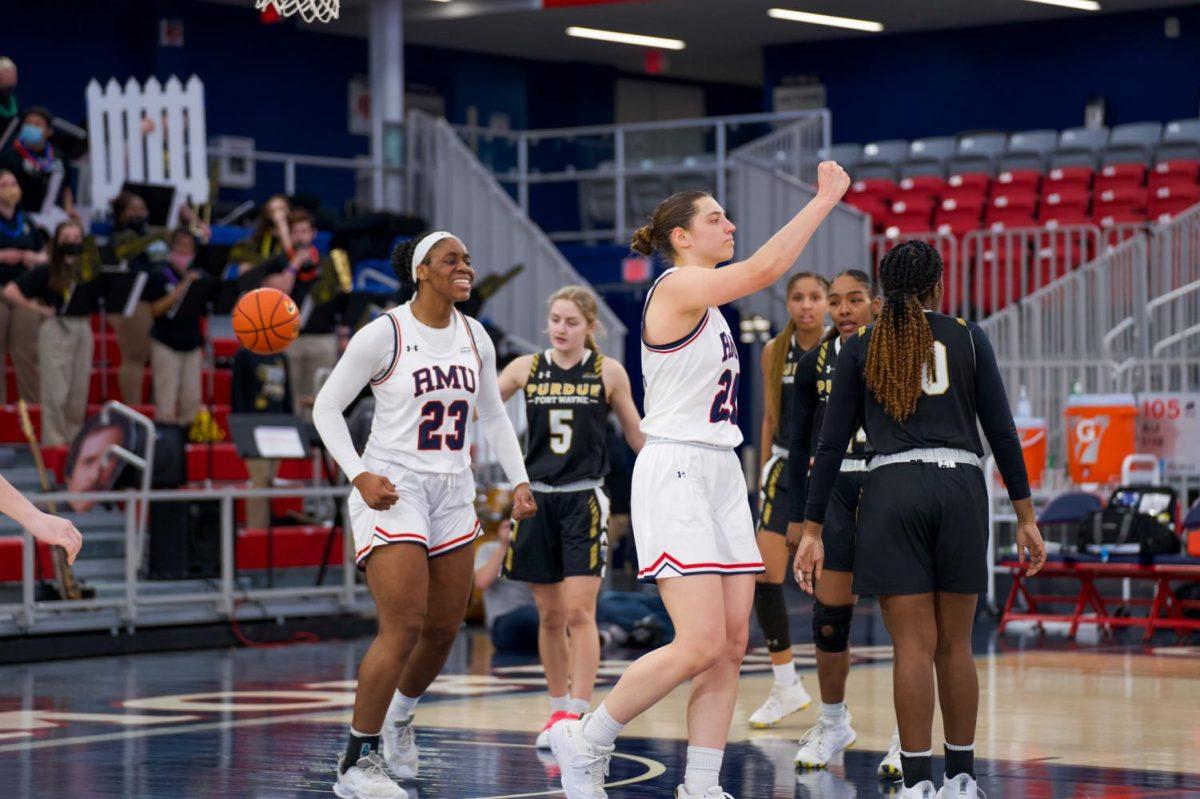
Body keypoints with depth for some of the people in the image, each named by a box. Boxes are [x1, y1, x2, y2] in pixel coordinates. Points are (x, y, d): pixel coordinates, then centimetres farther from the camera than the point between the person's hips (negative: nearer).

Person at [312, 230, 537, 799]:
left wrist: (519, 480, 8)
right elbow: (327, 408, -5)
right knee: (404, 629, -16)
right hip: (392, 490, -6)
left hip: (453, 495, 6)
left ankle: (401, 714, 40)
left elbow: (493, 417, 19)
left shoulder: (474, 338, 8)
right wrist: (358, 476, -15)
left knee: (444, 628, 10)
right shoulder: (384, 334, -9)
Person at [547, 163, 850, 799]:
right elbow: (763, 269, -20)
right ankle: (584, 744, 1)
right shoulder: (676, 286, -11)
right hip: (674, 476, -10)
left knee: (731, 646, 3)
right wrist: (825, 199, -17)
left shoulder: (706, 295, 16)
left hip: (719, 476, 10)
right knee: (701, 645, -15)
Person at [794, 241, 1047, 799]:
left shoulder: (860, 349, 9)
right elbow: (1001, 432, 6)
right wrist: (1025, 516, 9)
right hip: (961, 487, 1)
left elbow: (831, 445, 5)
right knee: (955, 645, 10)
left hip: (892, 488, -1)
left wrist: (812, 530, 7)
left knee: (914, 646, -1)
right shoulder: (967, 338, 10)